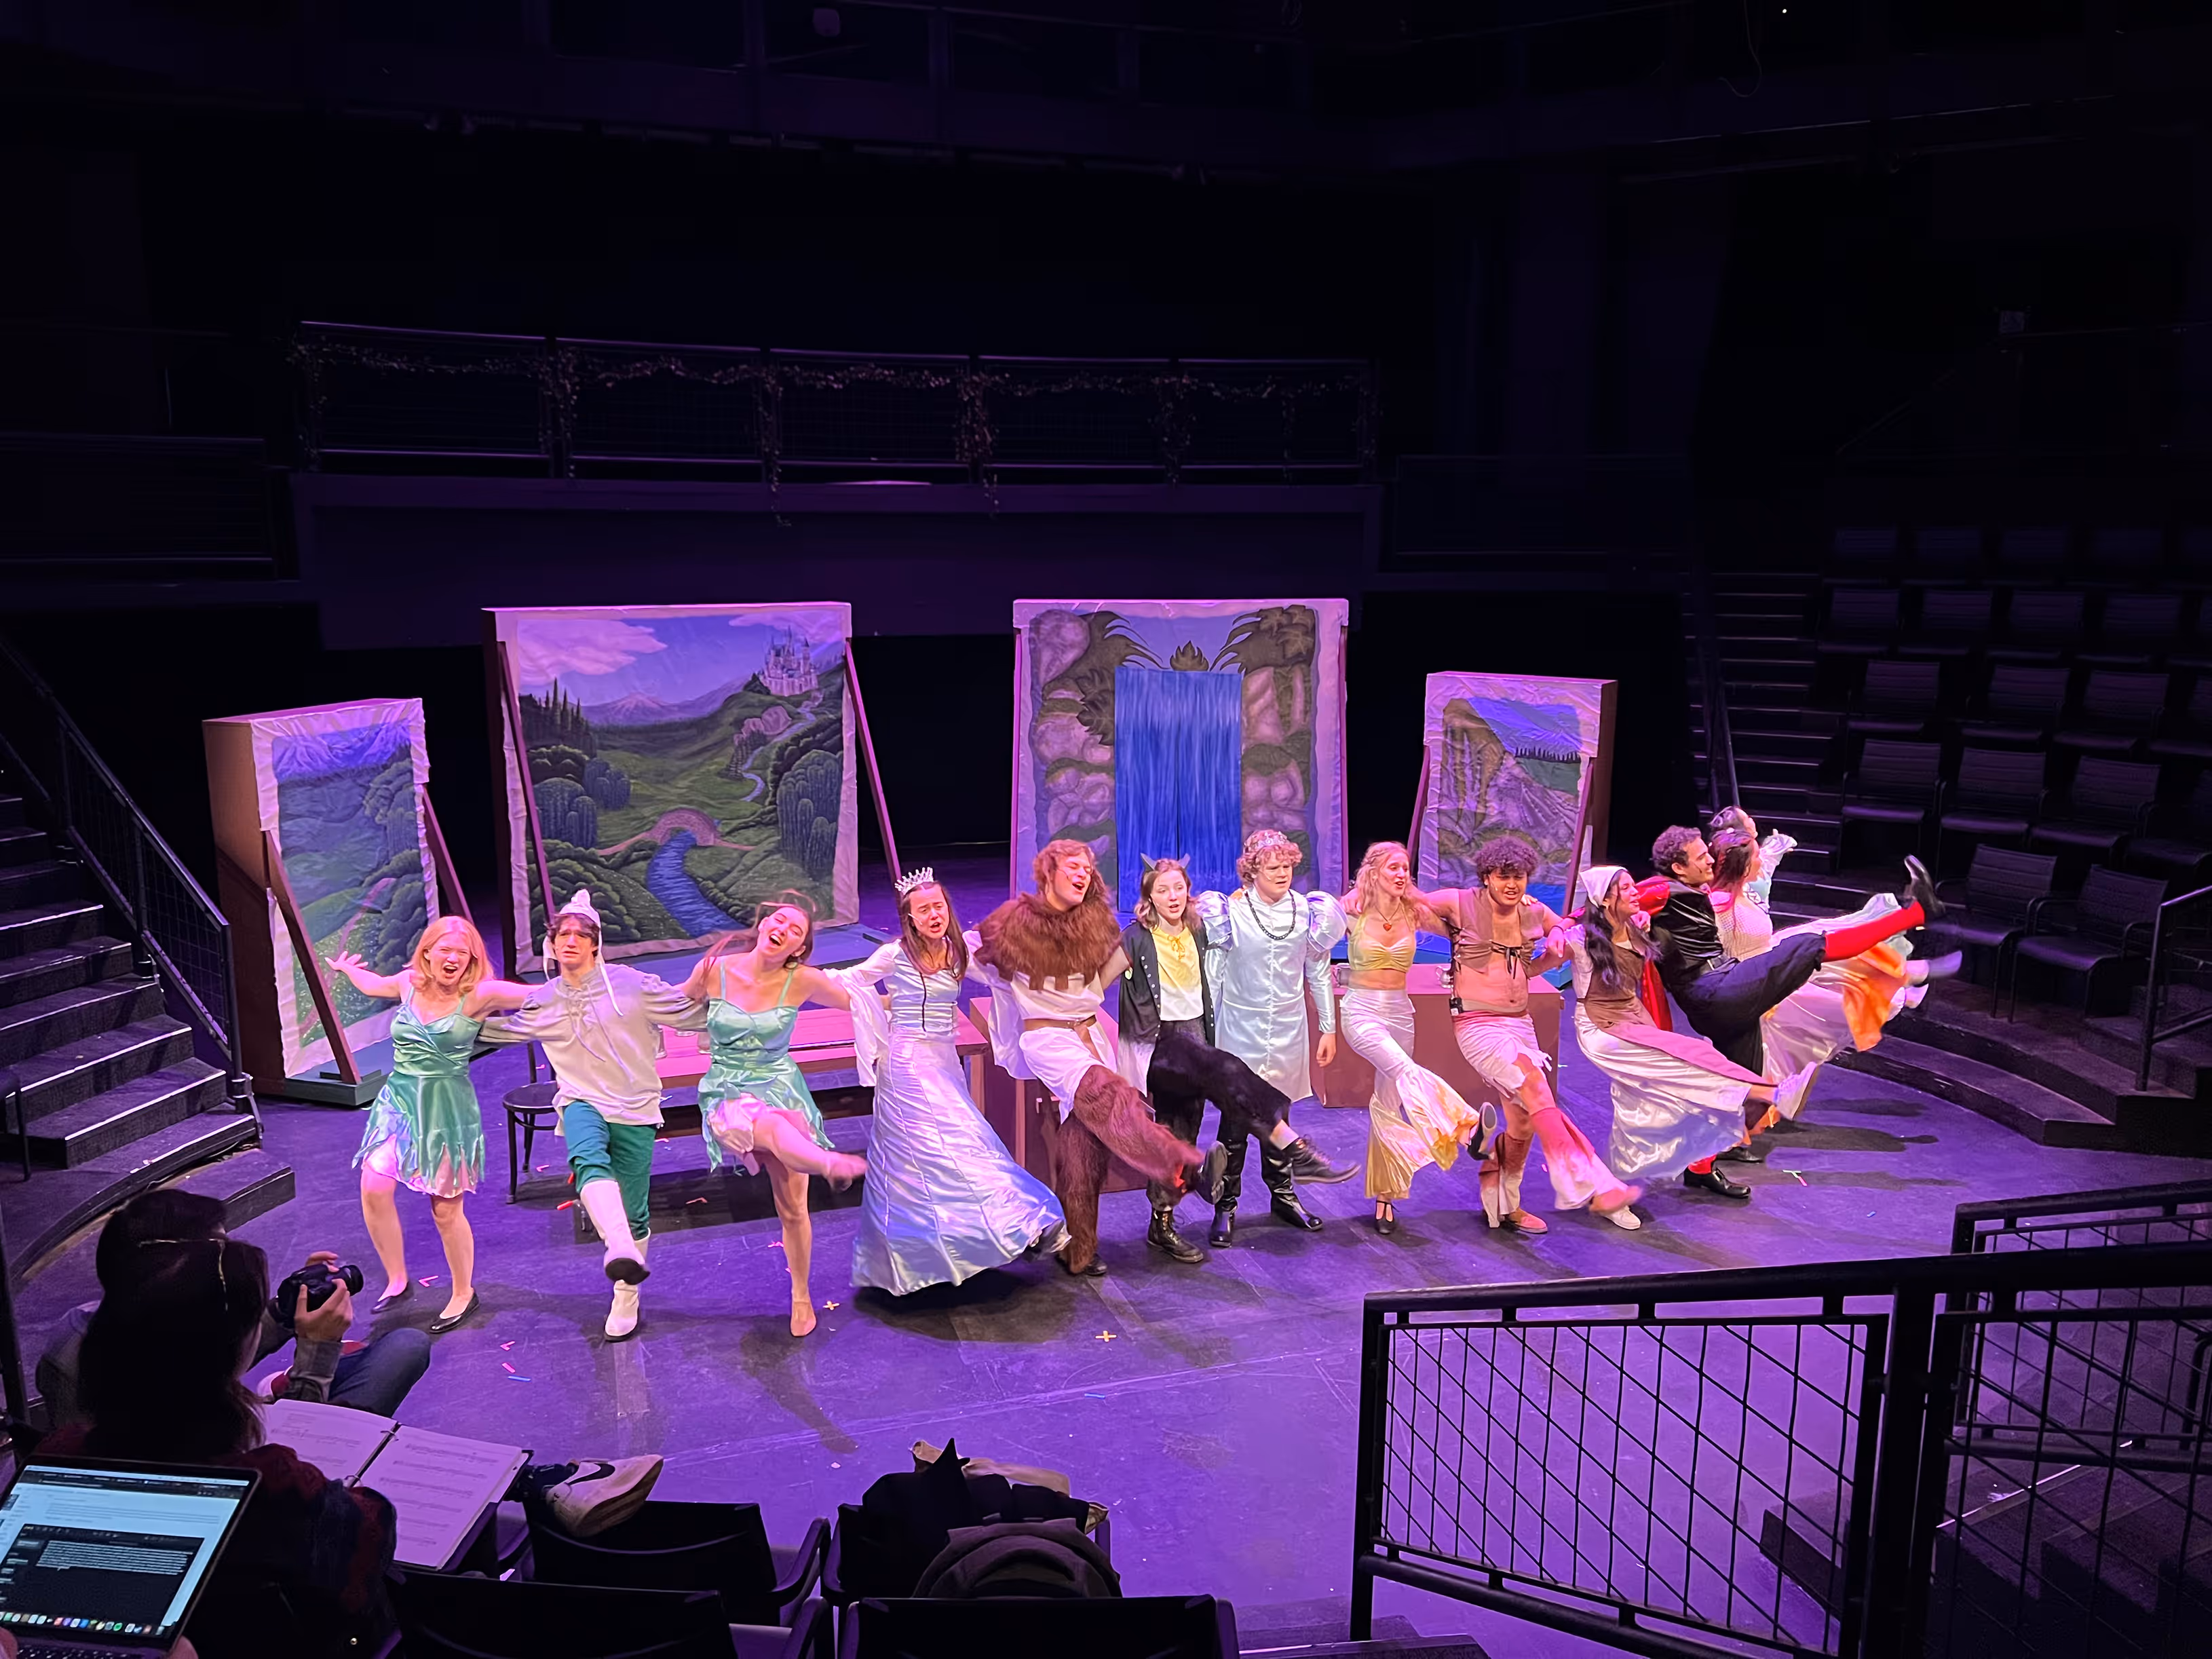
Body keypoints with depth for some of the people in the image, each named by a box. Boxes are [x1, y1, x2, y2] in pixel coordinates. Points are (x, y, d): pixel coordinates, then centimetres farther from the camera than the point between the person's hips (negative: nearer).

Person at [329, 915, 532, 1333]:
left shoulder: (478, 995, -13)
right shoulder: (409, 984, 1)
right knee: (374, 1186, -12)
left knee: (447, 1209, 3)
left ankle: (463, 1293, 25)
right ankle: (397, 1280, 10)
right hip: (400, 1100, 4)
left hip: (449, 1110, -4)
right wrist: (346, 968, 41)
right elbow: (372, 984, 25)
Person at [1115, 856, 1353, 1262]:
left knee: (1180, 1136, 3)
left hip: (1194, 1037, 6)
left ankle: (1162, 1225, 13)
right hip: (1157, 1042, -6)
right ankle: (1299, 1153, -31)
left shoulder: (1198, 932, 11)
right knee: (1227, 1072, -29)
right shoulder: (1137, 939, -6)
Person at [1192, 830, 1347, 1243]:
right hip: (1240, 1030, -2)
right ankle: (1226, 1206, 12)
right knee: (1236, 1120, 0)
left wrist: (1328, 1028, 11)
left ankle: (1283, 1196, 27)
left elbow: (1319, 973, 10)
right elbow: (1211, 976, -3)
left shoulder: (1309, 911, 0)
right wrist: (1204, 1033, -4)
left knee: (1277, 1117, 11)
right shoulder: (1228, 912, -8)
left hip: (1288, 1031, 3)